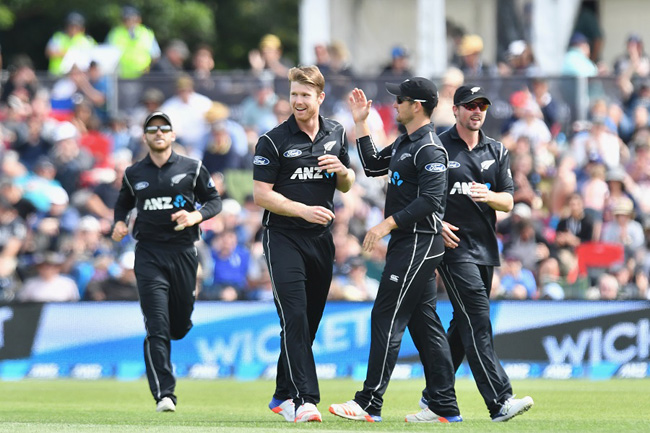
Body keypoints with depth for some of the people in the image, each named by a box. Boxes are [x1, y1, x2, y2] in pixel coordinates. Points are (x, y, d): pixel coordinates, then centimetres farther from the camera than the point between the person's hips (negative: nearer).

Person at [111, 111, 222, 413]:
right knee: (157, 327, -13)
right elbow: (123, 203, 23)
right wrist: (120, 223, 2)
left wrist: (196, 216, -12)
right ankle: (164, 395, -18)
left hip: (183, 251, 1)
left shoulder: (192, 169, 5)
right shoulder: (134, 174, 9)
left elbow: (215, 201, 8)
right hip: (149, 254, -1)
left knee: (180, 326, 9)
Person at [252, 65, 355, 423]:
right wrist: (303, 210, -19)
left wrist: (342, 171, -5)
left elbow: (346, 187, 18)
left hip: (321, 238, 5)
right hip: (283, 236, -5)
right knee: (294, 318, -15)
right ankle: (304, 399, -21)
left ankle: (283, 396, 21)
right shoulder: (274, 140, -7)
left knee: (310, 321, 9)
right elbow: (261, 194, -9)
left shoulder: (335, 134, 9)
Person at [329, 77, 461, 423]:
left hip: (419, 243, -10)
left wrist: (388, 224, -23)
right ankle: (445, 406, 11)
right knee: (423, 322, 9)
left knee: (387, 318, -10)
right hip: (406, 243, 10)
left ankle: (370, 403, -10)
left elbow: (431, 200, -23)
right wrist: (360, 123, 19)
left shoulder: (430, 149, -16)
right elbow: (374, 166, 25)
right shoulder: (404, 143, 16)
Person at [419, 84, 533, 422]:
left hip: (486, 249, 6)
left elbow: (508, 202, 9)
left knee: (464, 324, 12)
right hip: (453, 245, -6)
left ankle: (434, 395, 24)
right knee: (477, 321, -15)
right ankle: (500, 401, -24)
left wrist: (488, 196, -13)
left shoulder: (497, 151, 14)